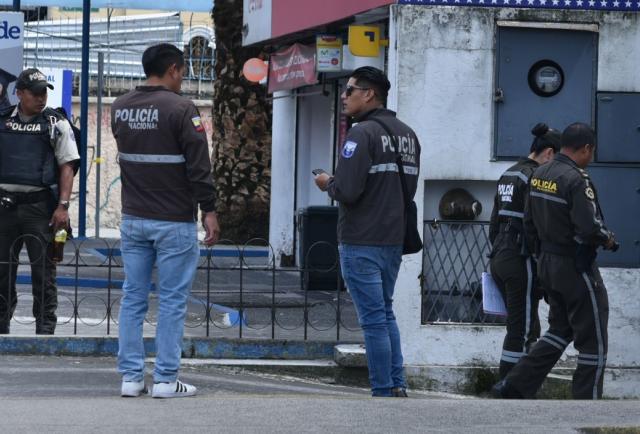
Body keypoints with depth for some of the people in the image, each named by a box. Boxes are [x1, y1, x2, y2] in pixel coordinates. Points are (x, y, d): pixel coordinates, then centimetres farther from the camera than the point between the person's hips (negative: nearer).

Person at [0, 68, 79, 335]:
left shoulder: (56, 124, 4)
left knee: (43, 269, -2)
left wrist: (63, 206, -10)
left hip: (39, 204, -3)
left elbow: (67, 167, 0)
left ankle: (45, 327, 1)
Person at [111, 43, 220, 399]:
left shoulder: (120, 108, 7)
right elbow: (199, 166, -15)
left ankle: (131, 377, 9)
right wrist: (209, 211, -10)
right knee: (172, 300, 0)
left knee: (133, 297, 9)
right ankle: (165, 379, 0)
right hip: (174, 222, -6)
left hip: (133, 219, 6)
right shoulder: (180, 109, -14)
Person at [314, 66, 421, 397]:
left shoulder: (362, 133, -14)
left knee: (373, 318, -4)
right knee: (385, 313, 19)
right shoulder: (407, 134, 12)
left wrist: (328, 183, -1)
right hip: (395, 239, 8)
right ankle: (397, 386, 16)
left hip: (362, 242, -8)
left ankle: (383, 393, -2)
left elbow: (348, 191, -21)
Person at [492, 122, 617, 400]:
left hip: (547, 263, 8)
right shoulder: (576, 180, -21)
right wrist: (608, 240, -7)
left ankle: (515, 386, 14)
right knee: (593, 341, 3)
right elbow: (589, 228, -27)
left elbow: (529, 222, 14)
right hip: (576, 268, -8)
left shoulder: (539, 175, 6)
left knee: (560, 331, 21)